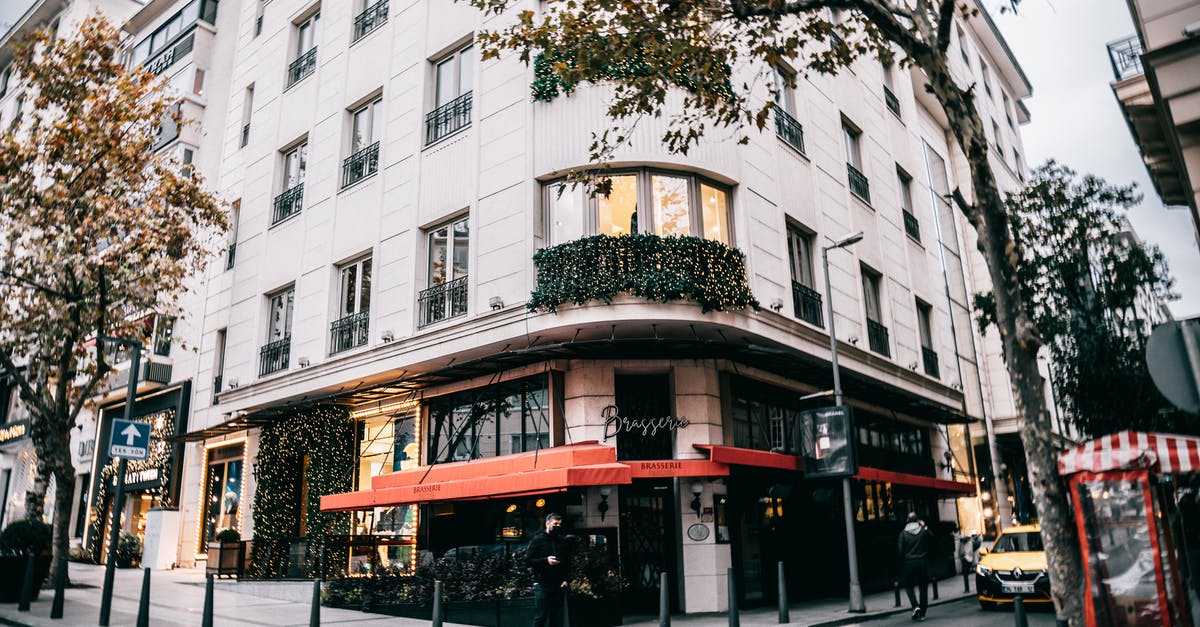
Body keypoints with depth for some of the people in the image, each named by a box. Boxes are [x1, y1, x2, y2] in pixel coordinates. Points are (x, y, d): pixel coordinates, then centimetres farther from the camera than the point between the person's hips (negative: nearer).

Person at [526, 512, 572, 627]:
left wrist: (566, 579, 0)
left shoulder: (563, 541, 11)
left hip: (559, 586, 4)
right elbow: (528, 560, -4)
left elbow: (568, 562, 13)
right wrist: (546, 560, -16)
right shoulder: (538, 540, 0)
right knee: (540, 617, -5)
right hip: (542, 585, -4)